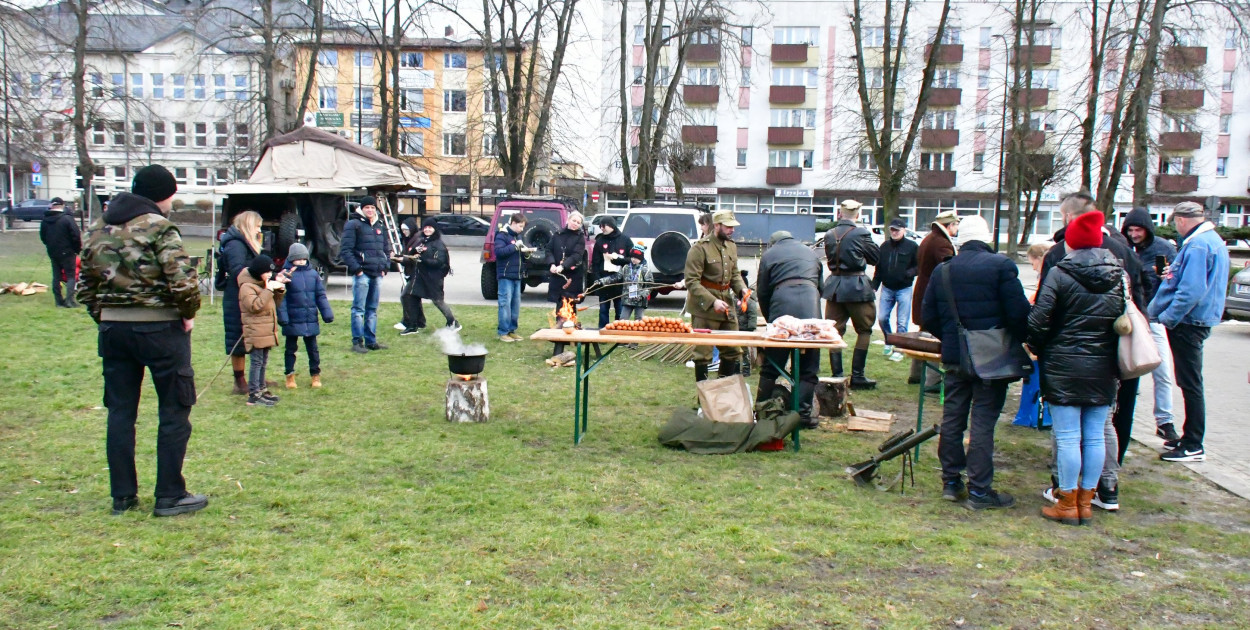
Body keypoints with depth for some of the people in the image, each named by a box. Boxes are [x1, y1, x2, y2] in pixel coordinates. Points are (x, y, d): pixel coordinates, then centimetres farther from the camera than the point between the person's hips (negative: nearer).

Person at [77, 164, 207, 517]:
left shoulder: (98, 228, 10)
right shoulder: (158, 227, -12)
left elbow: (85, 285, 12)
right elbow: (183, 281, -22)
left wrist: (104, 317, 18)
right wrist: (188, 314, -7)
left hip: (113, 327, 7)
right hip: (159, 327, -6)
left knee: (120, 411, 12)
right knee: (174, 411, 4)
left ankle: (123, 496, 19)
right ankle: (170, 496, 8)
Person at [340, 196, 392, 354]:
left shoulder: (380, 227, 18)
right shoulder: (353, 225, -4)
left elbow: (387, 249, 25)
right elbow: (345, 250, -10)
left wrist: (385, 266, 11)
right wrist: (356, 268, -15)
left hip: (377, 274, 7)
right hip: (361, 274, -7)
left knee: (373, 309, 11)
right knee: (358, 309, -5)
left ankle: (371, 340, 18)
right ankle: (357, 342, -1)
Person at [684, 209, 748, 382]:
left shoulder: (731, 245, 9)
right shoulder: (700, 248, -13)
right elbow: (691, 281, -16)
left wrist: (742, 288, -1)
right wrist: (712, 301, -24)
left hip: (727, 305, 7)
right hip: (704, 308, -7)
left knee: (733, 351, 12)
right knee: (703, 354, 2)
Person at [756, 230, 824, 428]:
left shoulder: (769, 255, 18)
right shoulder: (811, 253, 27)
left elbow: (763, 292, 13)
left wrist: (770, 319, 23)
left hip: (782, 302, -1)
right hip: (810, 305, 2)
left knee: (771, 365, 8)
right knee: (808, 367, 7)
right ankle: (803, 414, 3)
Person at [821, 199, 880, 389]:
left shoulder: (829, 235, 3)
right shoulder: (861, 233, -10)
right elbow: (875, 257, 1)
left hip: (834, 285, 4)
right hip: (856, 286, -4)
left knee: (835, 331, 8)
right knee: (864, 330, 7)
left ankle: (837, 375, 8)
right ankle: (857, 376, 4)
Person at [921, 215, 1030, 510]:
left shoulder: (942, 270, 4)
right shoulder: (1001, 265, -10)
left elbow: (928, 318, 6)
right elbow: (1018, 313, -14)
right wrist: (1024, 341, 3)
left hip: (954, 357, 4)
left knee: (952, 417, 12)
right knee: (983, 421, -1)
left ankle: (951, 481, 20)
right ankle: (979, 490, 3)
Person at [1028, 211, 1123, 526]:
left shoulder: (1060, 274, -10)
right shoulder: (1118, 276, 5)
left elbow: (1038, 322, -13)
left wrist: (1038, 350, 5)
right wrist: (1115, 359, 15)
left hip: (1064, 368, -5)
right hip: (1103, 369, 5)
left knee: (1068, 437, 1)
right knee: (1095, 437, 10)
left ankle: (1067, 503, 8)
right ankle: (1086, 501, 19)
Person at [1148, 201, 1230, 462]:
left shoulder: (1197, 245, -20)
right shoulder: (1215, 240, 13)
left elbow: (1192, 291, -27)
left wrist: (1167, 317, -21)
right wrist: (1174, 273, 13)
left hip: (1188, 323, -10)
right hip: (1200, 320, 10)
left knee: (1190, 384, -4)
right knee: (1189, 382, 17)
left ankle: (1193, 447, 2)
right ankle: (1190, 437, 27)